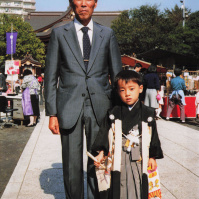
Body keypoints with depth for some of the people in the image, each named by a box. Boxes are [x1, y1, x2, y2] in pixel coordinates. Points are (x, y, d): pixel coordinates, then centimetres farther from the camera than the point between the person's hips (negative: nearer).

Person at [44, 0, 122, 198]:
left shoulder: (107, 34, 10)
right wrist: (52, 113, -2)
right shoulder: (59, 34, 7)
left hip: (99, 108, 1)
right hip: (69, 108, 0)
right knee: (72, 165, 6)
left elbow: (117, 74, 11)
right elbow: (51, 76, 5)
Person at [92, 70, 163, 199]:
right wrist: (101, 153, -4)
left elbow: (153, 137, 7)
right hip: (119, 160, 0)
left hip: (140, 159, 0)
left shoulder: (148, 114, 3)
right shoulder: (113, 114, 2)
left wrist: (152, 157, 5)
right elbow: (105, 136, 4)